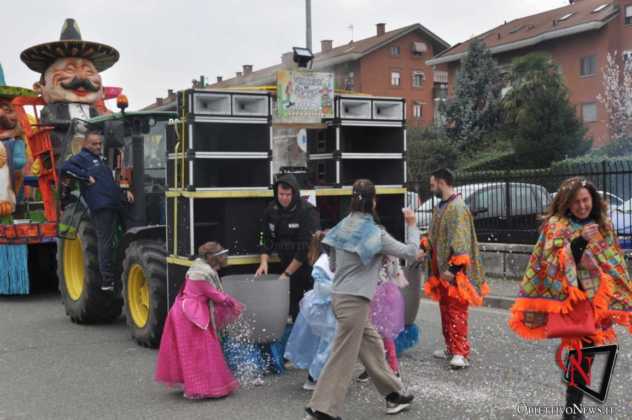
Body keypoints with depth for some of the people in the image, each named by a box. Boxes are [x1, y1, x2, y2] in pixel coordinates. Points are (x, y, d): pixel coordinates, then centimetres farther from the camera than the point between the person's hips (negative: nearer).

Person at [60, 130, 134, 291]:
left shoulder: (100, 160, 28)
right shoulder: (82, 158, 3)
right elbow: (65, 167, -15)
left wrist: (125, 192, 19)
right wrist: (86, 177, -15)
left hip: (115, 205, 9)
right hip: (101, 207, -9)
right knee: (106, 243, -8)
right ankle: (107, 281, -5)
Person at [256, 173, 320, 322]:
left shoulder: (308, 211, -18)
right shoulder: (271, 210, 0)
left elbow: (307, 246, -21)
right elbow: (267, 239, 6)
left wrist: (287, 273, -20)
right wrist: (264, 262, -12)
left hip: (309, 264, -5)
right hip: (288, 264, 5)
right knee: (294, 306, 10)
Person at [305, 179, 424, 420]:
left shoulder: (343, 228, 7)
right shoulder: (374, 233, -13)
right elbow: (411, 253, -6)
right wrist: (412, 225, 6)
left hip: (340, 295, 8)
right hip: (354, 300, -8)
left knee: (372, 346, 18)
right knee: (343, 357, -3)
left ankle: (393, 395, 29)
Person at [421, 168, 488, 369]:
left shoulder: (457, 208, -17)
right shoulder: (440, 207, 13)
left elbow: (459, 242, -23)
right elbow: (434, 236, 23)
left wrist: (453, 268, -25)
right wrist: (424, 244, 6)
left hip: (454, 272, -10)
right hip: (441, 270, 10)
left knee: (456, 311, -6)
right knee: (445, 310, 15)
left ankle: (461, 353, -2)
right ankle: (451, 348, 25)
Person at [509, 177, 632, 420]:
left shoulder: (604, 225, 10)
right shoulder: (556, 225, -1)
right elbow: (556, 261, -7)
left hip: (596, 298, 3)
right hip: (569, 298, -3)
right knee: (580, 350, -9)